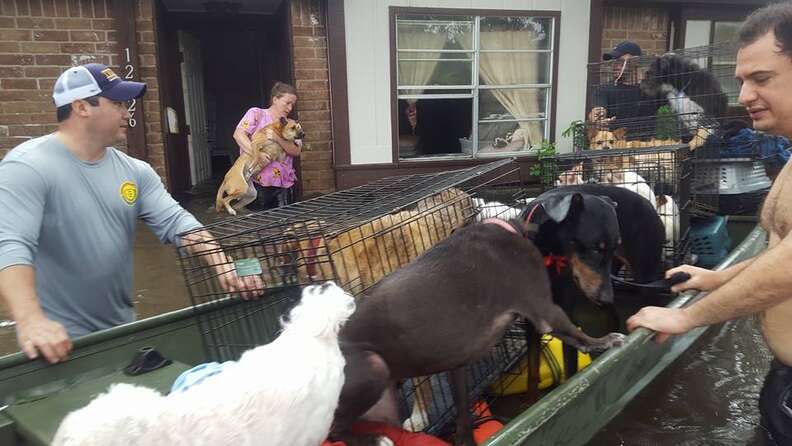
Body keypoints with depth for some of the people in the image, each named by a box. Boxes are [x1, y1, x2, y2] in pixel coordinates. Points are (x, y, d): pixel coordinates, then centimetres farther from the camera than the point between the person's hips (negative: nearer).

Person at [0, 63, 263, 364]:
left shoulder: (134, 171, 2)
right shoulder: (28, 167, -16)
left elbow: (176, 222, -6)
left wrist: (222, 265, -23)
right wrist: (30, 320, -43)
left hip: (122, 330, 7)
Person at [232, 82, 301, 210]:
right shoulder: (256, 113, 2)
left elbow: (296, 151, 0)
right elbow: (238, 134, -13)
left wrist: (278, 139, -17)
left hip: (283, 184, 4)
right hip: (259, 183, -4)